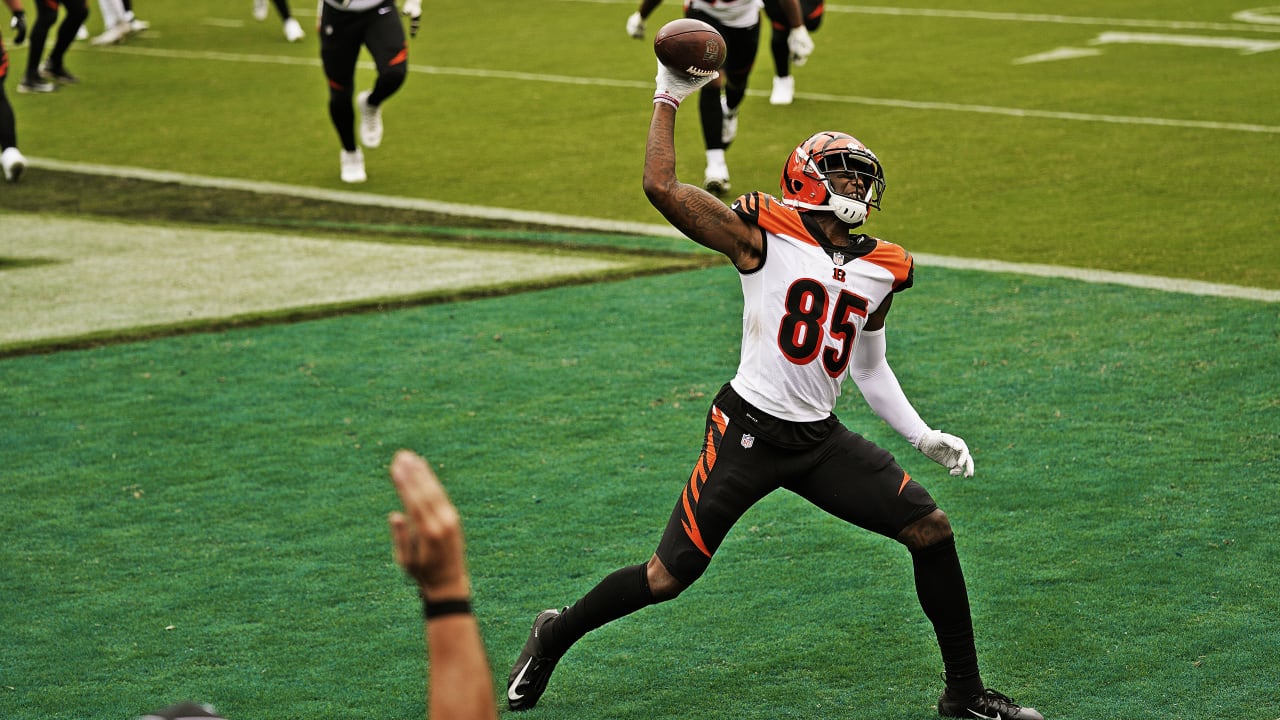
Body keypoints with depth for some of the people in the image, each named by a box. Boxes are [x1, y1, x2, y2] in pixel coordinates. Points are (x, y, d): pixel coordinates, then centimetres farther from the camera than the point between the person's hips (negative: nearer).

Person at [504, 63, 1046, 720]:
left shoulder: (881, 269, 9)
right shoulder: (764, 235, -8)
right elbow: (661, 185, -16)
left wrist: (923, 437, 15)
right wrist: (668, 100, -10)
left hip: (821, 439, 6)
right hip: (749, 430, -6)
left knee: (931, 530, -2)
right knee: (667, 578, -5)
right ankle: (556, 633, 23)